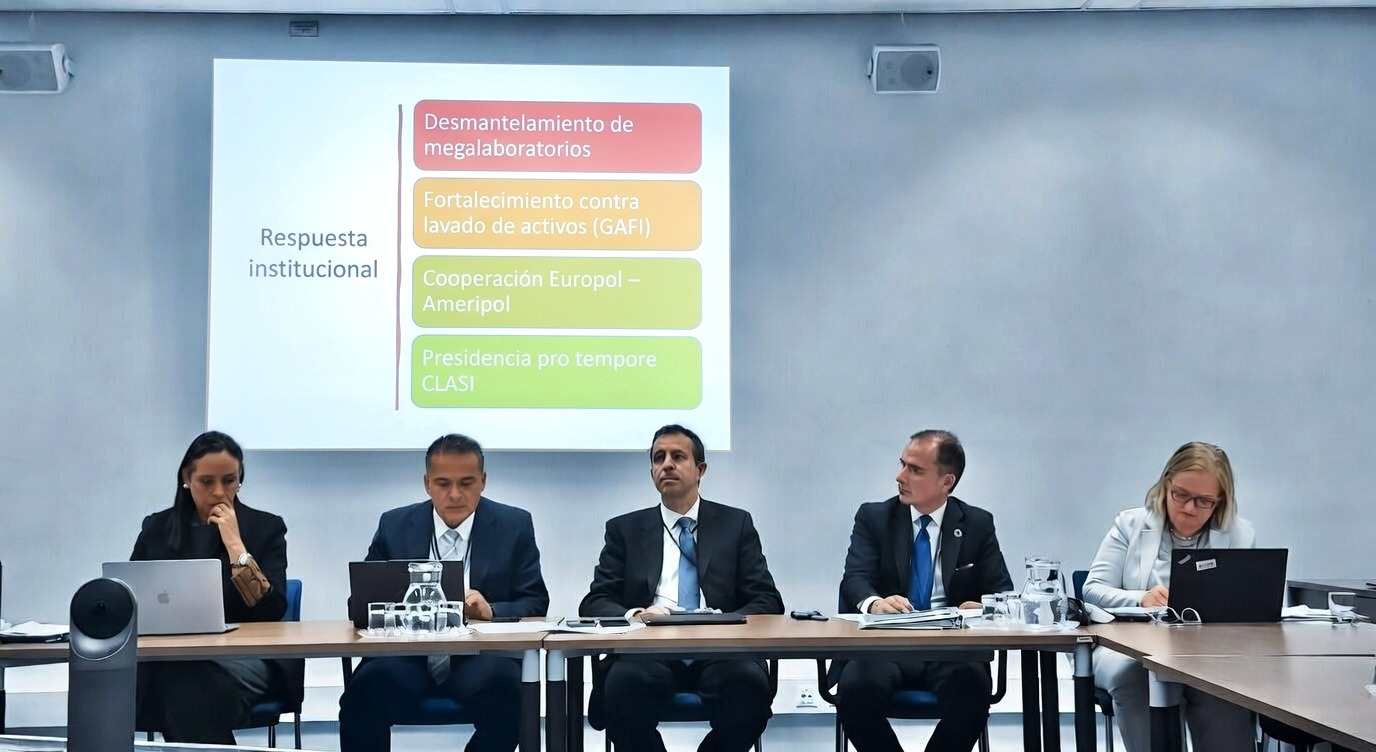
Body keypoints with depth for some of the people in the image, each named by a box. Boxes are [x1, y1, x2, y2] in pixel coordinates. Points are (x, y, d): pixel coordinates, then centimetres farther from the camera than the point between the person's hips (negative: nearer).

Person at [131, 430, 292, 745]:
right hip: (169, 657, 2)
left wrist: (235, 545, -11)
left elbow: (273, 611, -7)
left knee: (195, 686, -36)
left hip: (245, 656, -2)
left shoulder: (266, 528, 5)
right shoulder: (157, 528, 13)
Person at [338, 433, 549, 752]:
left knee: (501, 687, -34)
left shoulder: (514, 526, 7)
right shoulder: (395, 526, 10)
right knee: (367, 687, -30)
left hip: (479, 658, -1)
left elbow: (535, 603, 6)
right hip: (408, 656, 1)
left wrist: (491, 611, -15)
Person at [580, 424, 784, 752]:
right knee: (625, 683, -35)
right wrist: (635, 615, -14)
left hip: (718, 653, 1)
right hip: (649, 654, 0)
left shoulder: (736, 524, 16)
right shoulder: (625, 529, 17)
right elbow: (594, 603, 9)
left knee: (751, 684, -33)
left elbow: (767, 601, 9)